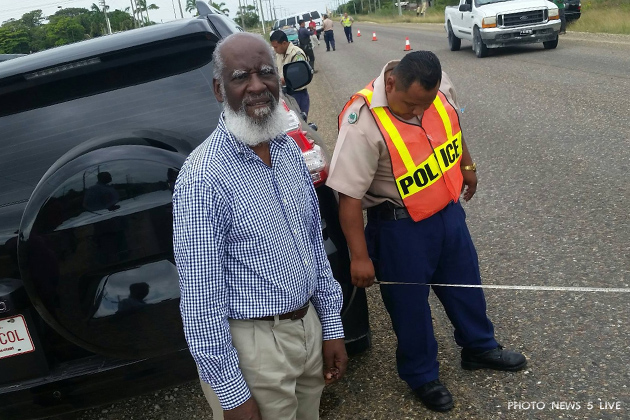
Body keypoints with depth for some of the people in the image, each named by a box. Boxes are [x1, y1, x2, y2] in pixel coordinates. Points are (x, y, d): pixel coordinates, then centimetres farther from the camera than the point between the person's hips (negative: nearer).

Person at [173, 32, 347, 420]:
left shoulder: (290, 150, 2)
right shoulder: (204, 178, -21)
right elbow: (201, 299, -19)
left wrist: (332, 326, 9)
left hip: (309, 326, 7)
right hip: (254, 346, -6)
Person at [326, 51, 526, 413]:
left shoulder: (440, 84, -12)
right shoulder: (363, 124, -31)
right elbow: (349, 196, -26)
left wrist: (467, 165, 22)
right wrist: (360, 257, -22)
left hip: (449, 209, 6)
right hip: (401, 227, -6)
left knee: (464, 282, 24)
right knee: (410, 303, 12)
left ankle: (479, 348, 49)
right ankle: (422, 375, 36)